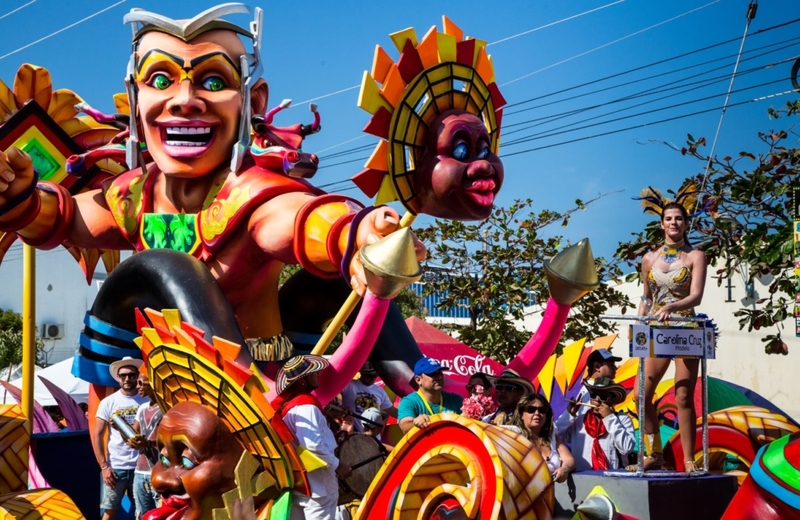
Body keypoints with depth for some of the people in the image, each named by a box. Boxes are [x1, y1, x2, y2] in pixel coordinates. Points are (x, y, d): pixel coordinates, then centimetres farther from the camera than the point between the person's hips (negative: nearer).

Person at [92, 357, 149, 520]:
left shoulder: (147, 401, 2)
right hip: (115, 467, -1)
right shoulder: (108, 403, 1)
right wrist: (104, 467, -6)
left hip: (141, 467, 1)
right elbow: (97, 435, 1)